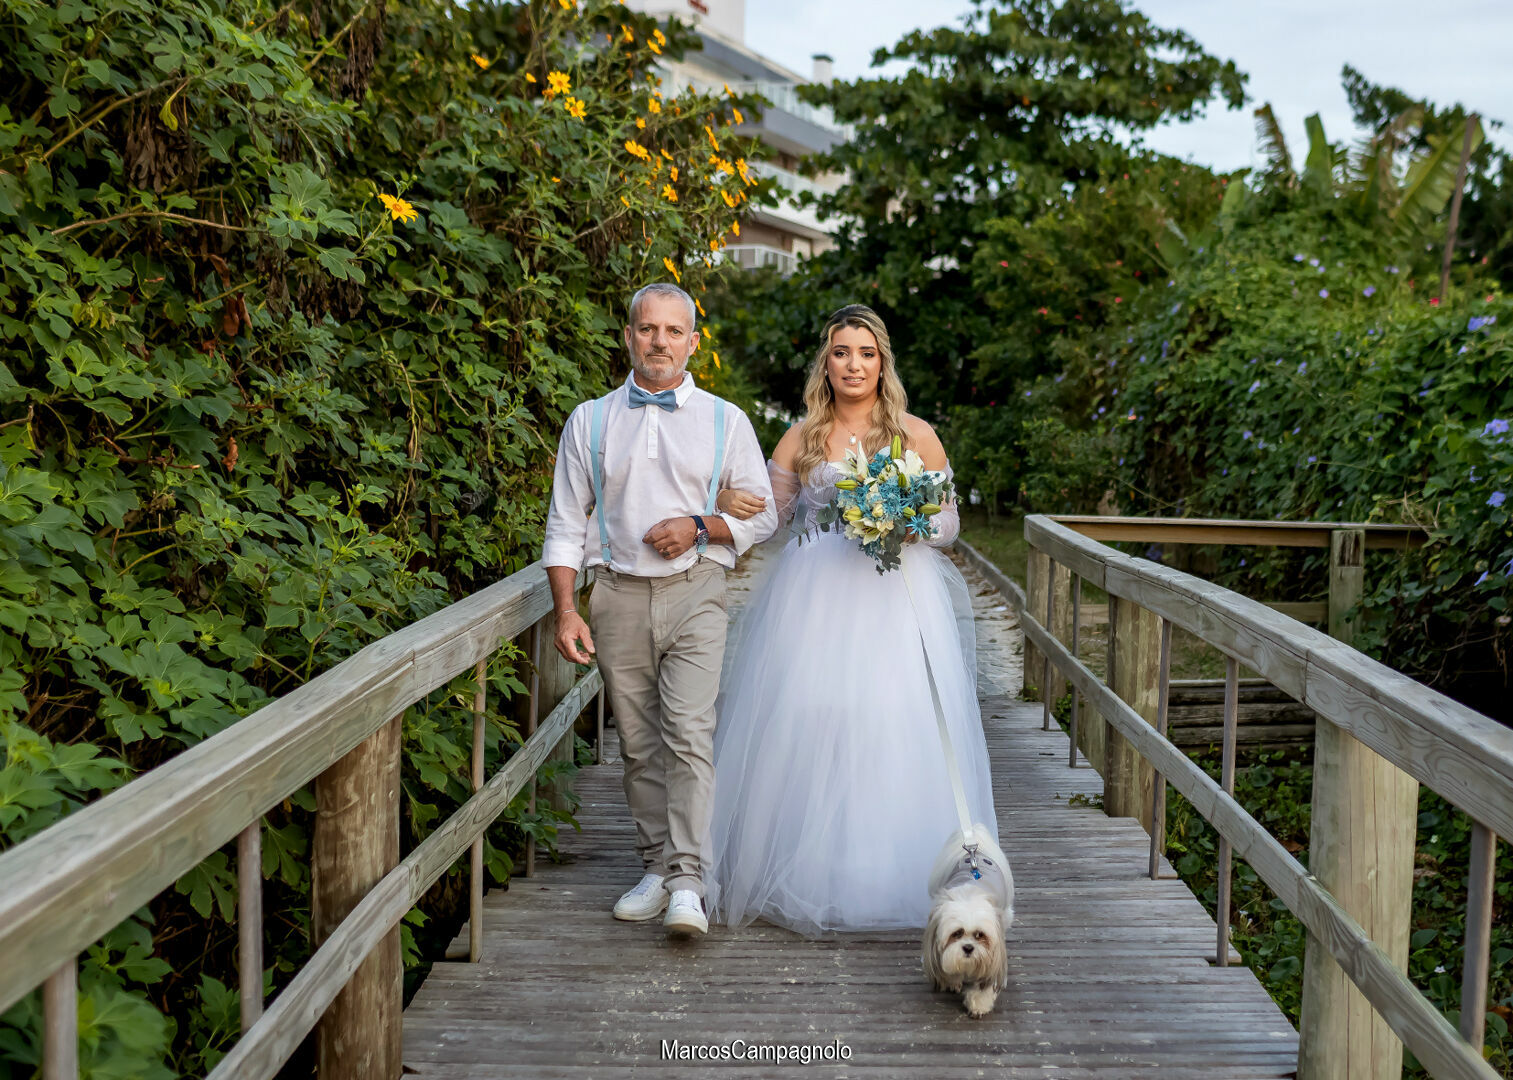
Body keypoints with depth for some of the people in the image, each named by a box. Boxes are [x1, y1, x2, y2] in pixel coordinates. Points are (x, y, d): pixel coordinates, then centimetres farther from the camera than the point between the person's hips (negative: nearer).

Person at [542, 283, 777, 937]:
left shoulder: (724, 421, 8)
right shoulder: (589, 422, 10)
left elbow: (761, 515, 10)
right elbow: (566, 524, 9)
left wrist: (699, 527, -9)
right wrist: (566, 611, -1)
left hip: (694, 594, -2)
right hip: (618, 596, 2)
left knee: (690, 733, -13)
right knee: (638, 743, 7)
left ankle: (687, 882, -12)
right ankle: (655, 867, 18)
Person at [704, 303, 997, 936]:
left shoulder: (917, 435, 8)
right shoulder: (801, 438, 11)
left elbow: (949, 521, 9)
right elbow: (770, 512, 10)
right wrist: (733, 503, -12)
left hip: (894, 598, -1)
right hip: (812, 599, 1)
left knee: (893, 724, -6)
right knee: (806, 724, -4)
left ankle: (894, 876, 6)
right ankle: (808, 872, 9)